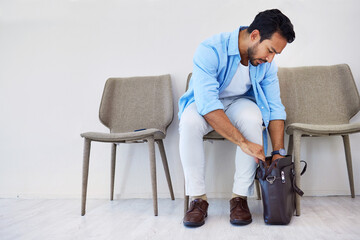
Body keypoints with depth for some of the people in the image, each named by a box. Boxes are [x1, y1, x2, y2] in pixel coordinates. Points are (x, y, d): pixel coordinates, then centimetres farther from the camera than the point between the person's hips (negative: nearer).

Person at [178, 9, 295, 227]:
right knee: (189, 121, -37)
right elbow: (207, 104, -38)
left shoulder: (267, 63, -12)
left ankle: (240, 197, -22)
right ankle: (198, 198, -23)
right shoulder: (211, 50, -29)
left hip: (239, 102, 3)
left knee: (253, 118, -33)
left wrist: (279, 152, -20)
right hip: (205, 104, -2)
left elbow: (275, 108, -9)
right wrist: (243, 142, -43)